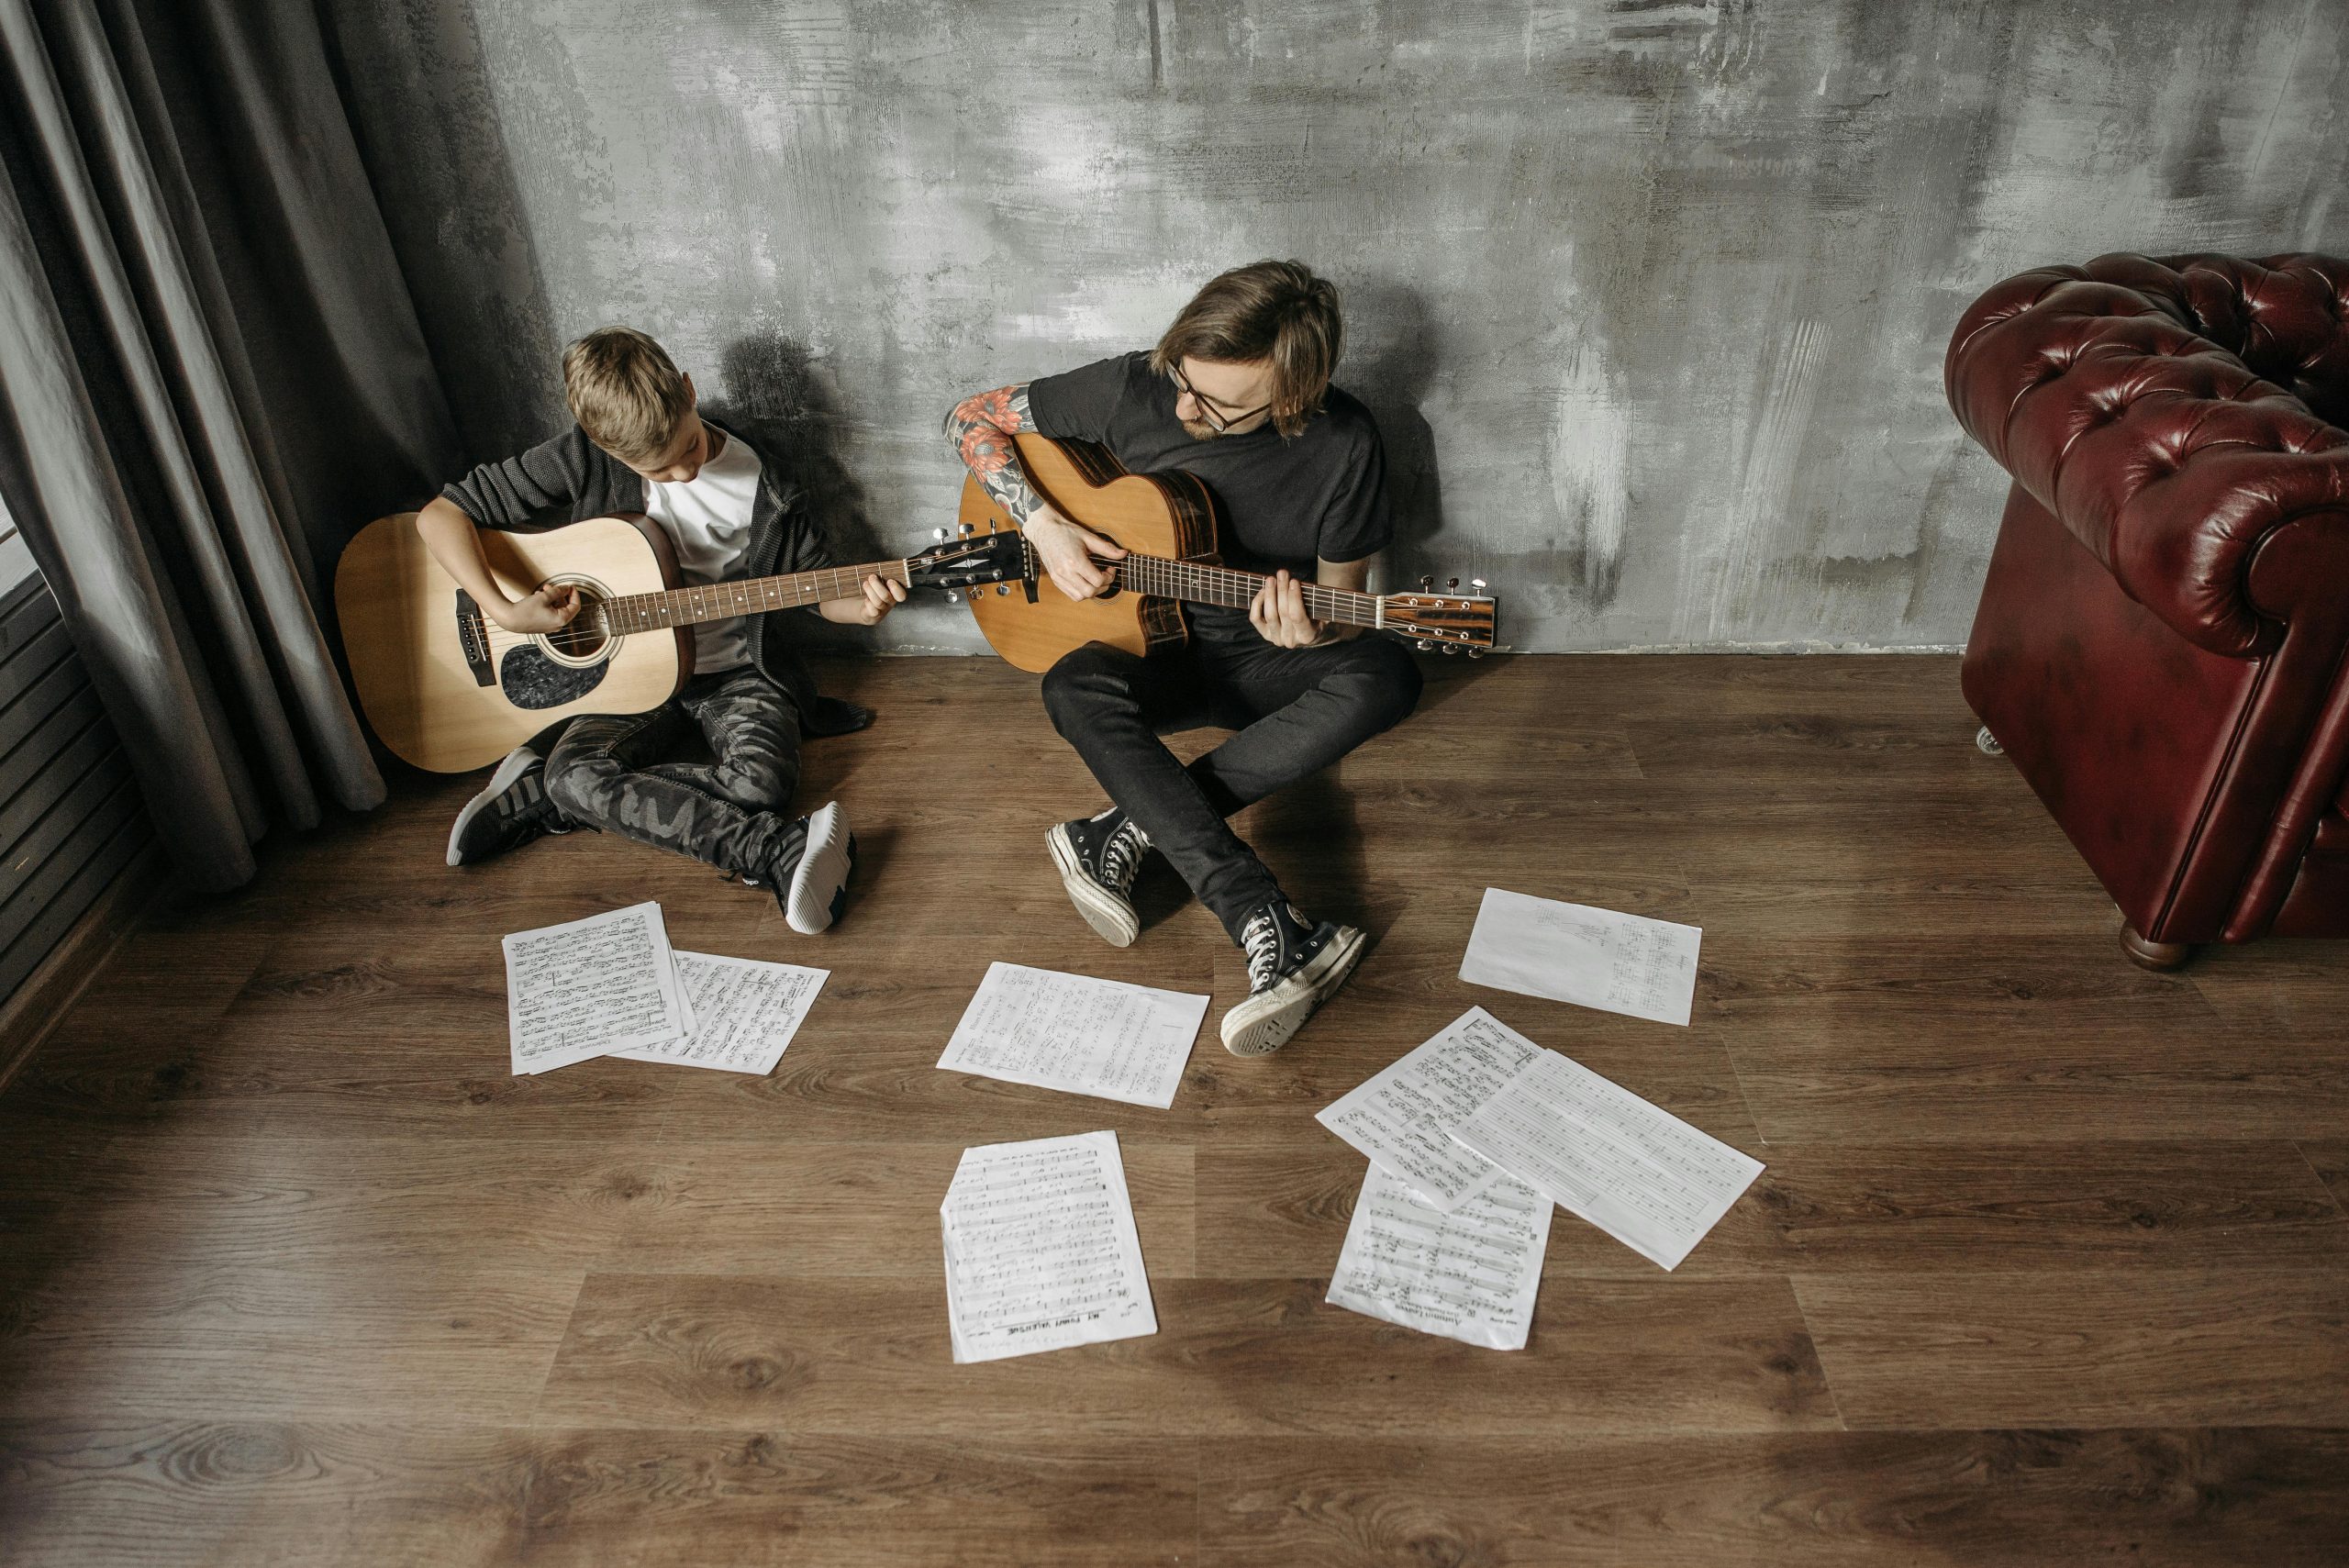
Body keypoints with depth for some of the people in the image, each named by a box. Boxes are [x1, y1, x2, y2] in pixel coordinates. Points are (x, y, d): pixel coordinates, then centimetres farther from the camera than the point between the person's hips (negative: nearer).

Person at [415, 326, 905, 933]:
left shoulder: (763, 489, -8)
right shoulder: (584, 461, -10)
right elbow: (440, 514, -8)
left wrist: (861, 606, -20)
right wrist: (505, 612, -20)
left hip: (737, 672, 0)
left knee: (762, 782, -31)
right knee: (576, 771, -29)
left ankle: (540, 794, -16)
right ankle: (780, 854, -35)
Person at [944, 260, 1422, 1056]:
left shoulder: (1342, 443, -14)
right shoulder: (1133, 389, -13)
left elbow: (1344, 595, -5)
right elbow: (973, 416, -3)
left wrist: (1312, 633, -29)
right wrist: (1042, 525, -17)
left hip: (1265, 660, 0)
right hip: (1154, 642, 0)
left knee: (1384, 675, -31)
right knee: (1075, 689, -34)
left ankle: (1125, 830, -34)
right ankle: (1277, 933, -46)